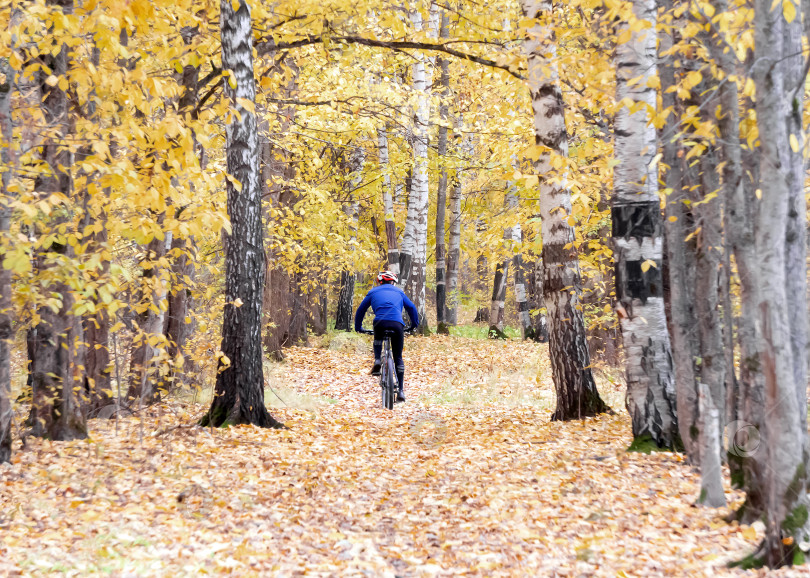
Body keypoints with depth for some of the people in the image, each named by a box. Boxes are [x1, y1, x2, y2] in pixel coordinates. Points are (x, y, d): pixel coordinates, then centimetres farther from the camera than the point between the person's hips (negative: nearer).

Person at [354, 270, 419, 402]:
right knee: (398, 357, 13)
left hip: (380, 323, 0)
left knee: (378, 341, 36)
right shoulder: (399, 292, 30)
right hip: (397, 324, 0)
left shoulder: (374, 292, 26)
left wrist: (358, 327, 40)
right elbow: (411, 307, 29)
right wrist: (414, 325, 39)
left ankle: (377, 361, 9)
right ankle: (400, 390, 8)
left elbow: (361, 310, 28)